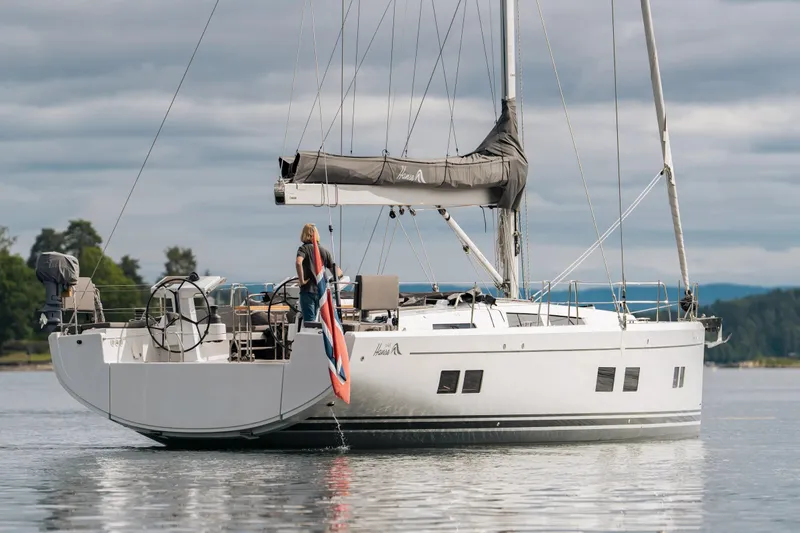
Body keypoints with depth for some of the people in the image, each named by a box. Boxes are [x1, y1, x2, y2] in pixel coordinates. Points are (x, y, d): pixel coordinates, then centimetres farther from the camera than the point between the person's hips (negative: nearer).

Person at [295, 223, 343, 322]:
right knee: (313, 320, 19)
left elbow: (298, 262, -26)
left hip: (308, 291, -5)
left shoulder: (304, 248, -4)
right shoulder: (324, 251, 11)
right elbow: (337, 272, 8)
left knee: (309, 321, -9)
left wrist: (301, 280, -19)